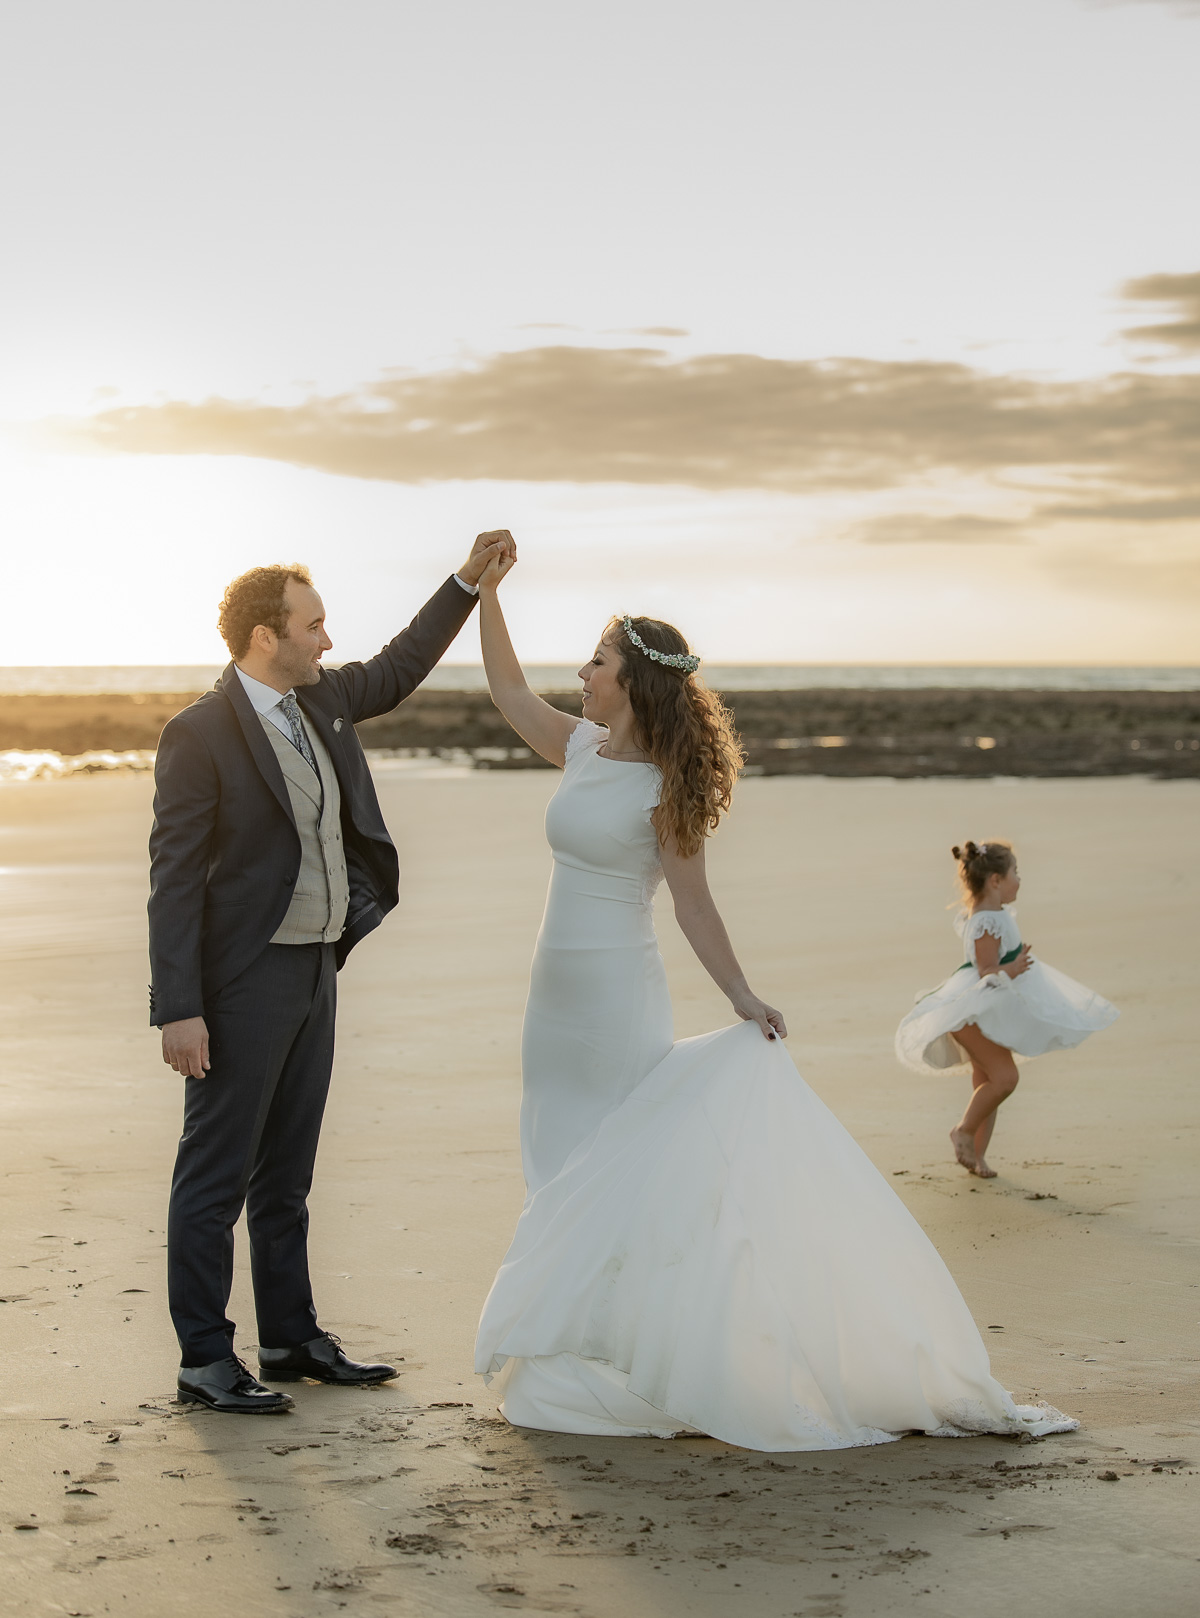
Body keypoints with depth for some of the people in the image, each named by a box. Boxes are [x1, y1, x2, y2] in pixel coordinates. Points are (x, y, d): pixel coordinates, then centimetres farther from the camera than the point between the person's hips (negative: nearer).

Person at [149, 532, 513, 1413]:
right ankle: (205, 1358, 7)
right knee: (217, 1174, 0)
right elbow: (175, 877, -16)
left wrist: (469, 580, 20)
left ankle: (292, 1336, 26)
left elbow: (398, 669, 27)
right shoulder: (199, 734, -15)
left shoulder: (322, 698, 7)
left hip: (314, 969, 8)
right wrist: (179, 1010, -21)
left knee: (287, 1172, 16)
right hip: (244, 982, -8)